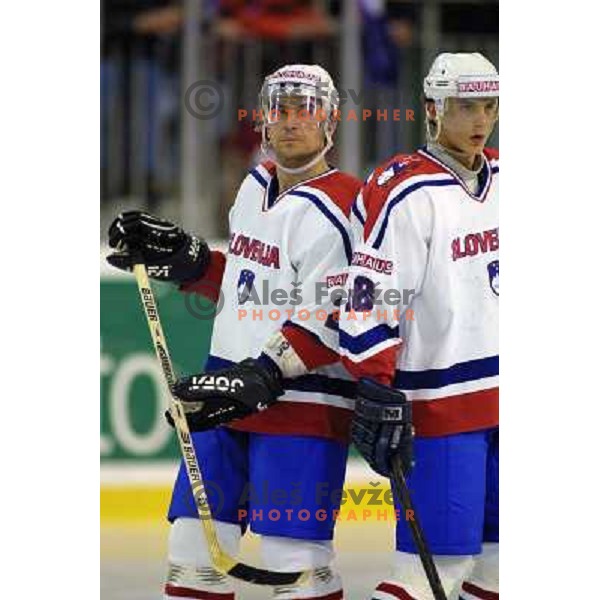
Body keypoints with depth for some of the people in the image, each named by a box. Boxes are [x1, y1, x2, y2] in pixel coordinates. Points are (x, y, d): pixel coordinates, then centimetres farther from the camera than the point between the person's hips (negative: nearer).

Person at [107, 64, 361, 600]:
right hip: (229, 396, 8)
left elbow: (326, 326, -20)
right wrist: (183, 259, 14)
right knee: (194, 542, 8)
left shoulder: (335, 209, -13)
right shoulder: (256, 187, 14)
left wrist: (260, 379, -25)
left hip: (304, 402, -8)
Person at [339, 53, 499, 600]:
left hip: (500, 400, 7)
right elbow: (369, 299, -16)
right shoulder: (404, 192, -13)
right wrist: (376, 396, -21)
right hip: (438, 405, -7)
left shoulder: (499, 178, 11)